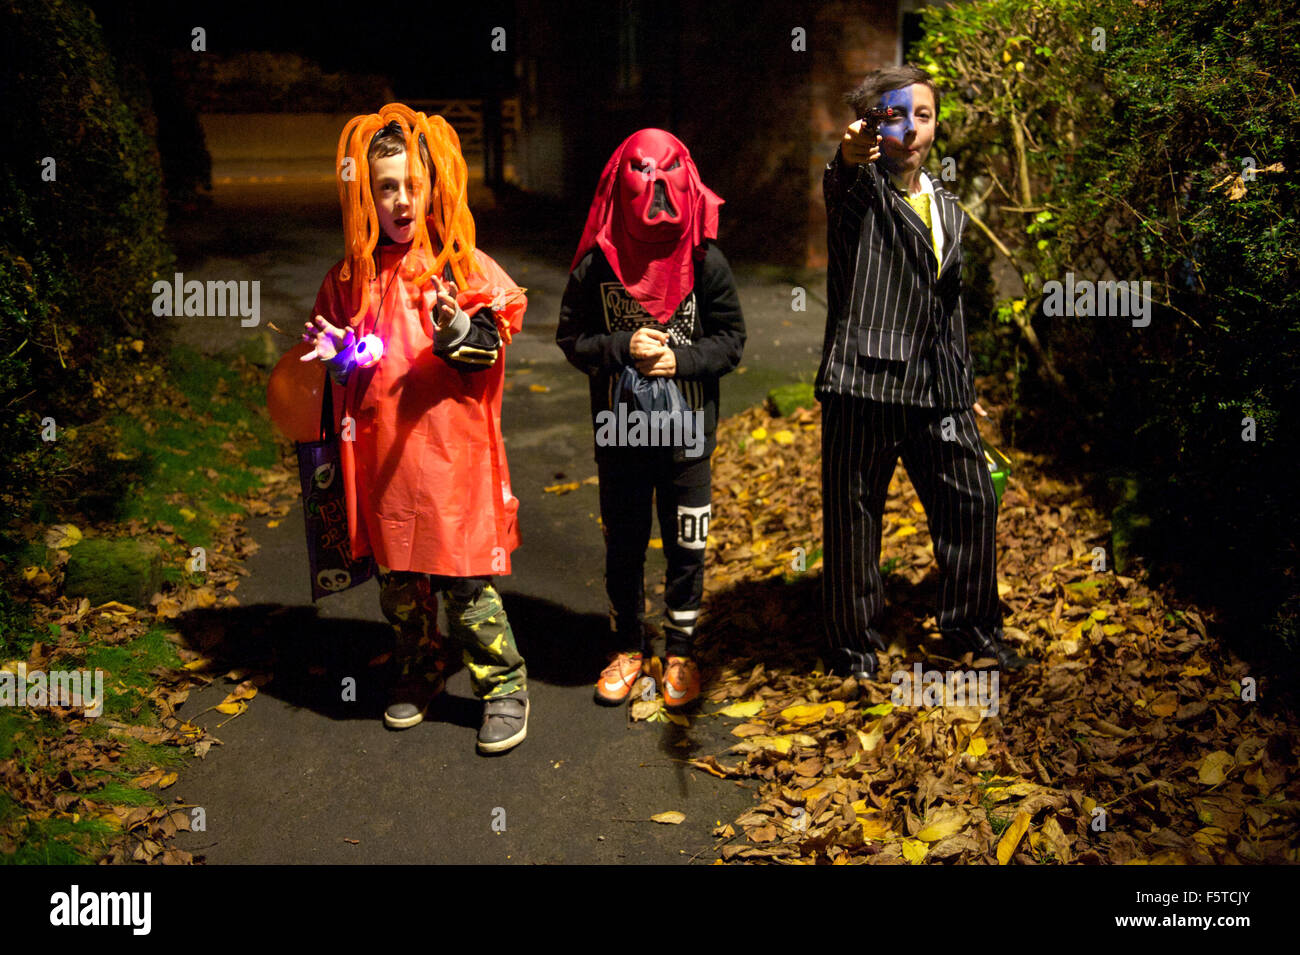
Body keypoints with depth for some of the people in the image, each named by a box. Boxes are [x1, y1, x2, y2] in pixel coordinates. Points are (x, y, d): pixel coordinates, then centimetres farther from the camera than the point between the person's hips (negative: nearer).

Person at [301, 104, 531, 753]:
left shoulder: (463, 264, -3)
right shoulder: (350, 277, 8)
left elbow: (490, 346, -10)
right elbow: (340, 371, 19)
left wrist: (454, 329, -29)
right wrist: (335, 352, -3)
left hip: (452, 450, -4)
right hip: (379, 453, 4)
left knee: (464, 578, -2)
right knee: (397, 577, 14)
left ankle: (504, 687, 14)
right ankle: (419, 675, 34)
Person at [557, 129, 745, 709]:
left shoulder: (706, 263, -5)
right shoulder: (596, 263, -5)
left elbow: (731, 339, 0)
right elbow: (571, 338, 1)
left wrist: (680, 359, -17)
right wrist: (622, 347, -16)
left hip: (687, 432, 0)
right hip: (620, 434, 1)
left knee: (686, 547, 9)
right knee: (623, 545, 13)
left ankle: (680, 651, 27)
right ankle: (628, 647, 31)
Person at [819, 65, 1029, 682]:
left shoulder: (947, 207, 19)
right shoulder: (858, 192, 0)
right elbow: (840, 185, -27)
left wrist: (965, 387, 22)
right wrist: (851, 158, -51)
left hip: (938, 388, 6)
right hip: (865, 379, -5)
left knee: (972, 501, 10)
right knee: (854, 514, 2)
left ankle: (971, 621, 30)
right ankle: (853, 641, 19)